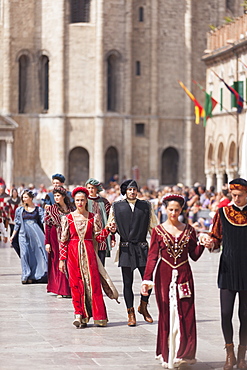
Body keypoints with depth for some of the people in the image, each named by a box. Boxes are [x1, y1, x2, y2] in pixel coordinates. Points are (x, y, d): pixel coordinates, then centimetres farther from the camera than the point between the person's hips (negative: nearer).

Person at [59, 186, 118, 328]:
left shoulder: (93, 217, 6)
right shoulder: (68, 218, 4)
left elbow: (99, 237, 4)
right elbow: (63, 240, 5)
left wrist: (108, 229, -13)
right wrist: (62, 259, 1)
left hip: (89, 252, 0)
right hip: (73, 253, 0)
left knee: (93, 283, -5)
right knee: (76, 284, -2)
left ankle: (98, 316, 0)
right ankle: (79, 314, 2)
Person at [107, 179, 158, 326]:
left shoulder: (146, 206, 8)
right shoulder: (117, 207, 8)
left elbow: (154, 226, 10)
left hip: (142, 247, 0)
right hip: (126, 248, 0)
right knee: (128, 282, 2)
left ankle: (143, 307, 19)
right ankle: (131, 313, 11)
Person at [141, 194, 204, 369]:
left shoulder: (189, 230, 6)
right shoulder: (159, 230, 1)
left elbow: (194, 256, 7)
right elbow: (152, 256, -2)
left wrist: (202, 244, -11)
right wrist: (147, 279, -10)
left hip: (184, 275, 1)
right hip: (165, 275, -1)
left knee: (185, 315, -2)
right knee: (166, 314, 2)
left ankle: (183, 354, 5)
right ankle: (168, 355, 11)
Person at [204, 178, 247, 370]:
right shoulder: (223, 212, 3)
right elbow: (217, 238, 8)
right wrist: (211, 243, -14)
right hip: (228, 270, 0)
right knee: (226, 313, -2)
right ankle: (230, 354, 12)